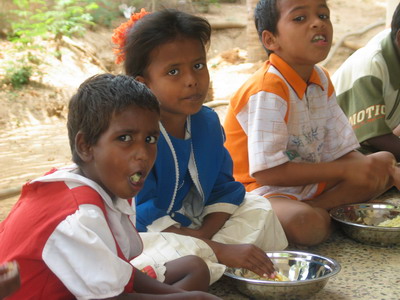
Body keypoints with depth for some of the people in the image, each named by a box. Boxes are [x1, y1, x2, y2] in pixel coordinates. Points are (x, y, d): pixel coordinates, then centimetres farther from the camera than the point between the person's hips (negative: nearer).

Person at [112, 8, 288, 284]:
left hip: (195, 231, 8)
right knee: (173, 256, -38)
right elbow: (144, 219, -28)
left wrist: (204, 236, -16)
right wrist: (221, 251, -31)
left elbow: (224, 189, 5)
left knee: (258, 208, 5)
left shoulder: (207, 121, -1)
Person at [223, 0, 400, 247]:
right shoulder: (268, 91, -22)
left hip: (309, 182, 9)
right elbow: (266, 171, -26)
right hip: (261, 190, -9)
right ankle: (326, 213, -4)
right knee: (307, 224, -38)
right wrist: (346, 170, -23)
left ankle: (316, 207, -10)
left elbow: (340, 150, 5)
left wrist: (370, 165, -17)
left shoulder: (321, 80, 5)